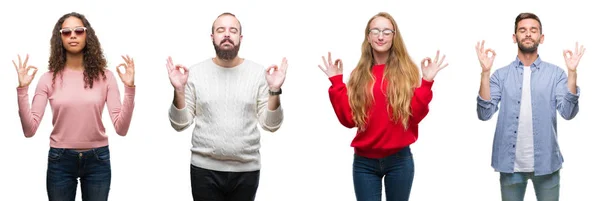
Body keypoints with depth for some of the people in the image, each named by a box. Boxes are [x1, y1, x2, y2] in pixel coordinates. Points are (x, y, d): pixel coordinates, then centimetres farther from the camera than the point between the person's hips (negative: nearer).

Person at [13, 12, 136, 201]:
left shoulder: (104, 76, -3)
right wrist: (22, 89, -17)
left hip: (97, 159, 0)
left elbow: (121, 128, -9)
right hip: (60, 160, 0)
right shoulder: (49, 79, -3)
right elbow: (29, 130, -9)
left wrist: (129, 88, -18)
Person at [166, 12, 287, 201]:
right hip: (205, 169, 0)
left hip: (246, 170, 1)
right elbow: (180, 124, 0)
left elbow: (271, 125, -1)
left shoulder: (258, 72, 0)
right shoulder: (195, 72, 0)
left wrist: (274, 91, -15)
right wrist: (179, 90, -14)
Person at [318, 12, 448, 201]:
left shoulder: (407, 70, 1)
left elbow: (415, 115, -7)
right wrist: (336, 82, -4)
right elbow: (349, 119, -2)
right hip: (364, 161, 1)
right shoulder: (359, 74, 5)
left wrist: (426, 82, -16)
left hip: (399, 159, -1)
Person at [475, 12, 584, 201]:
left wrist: (572, 72, -19)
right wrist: (485, 72, -17)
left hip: (545, 162, 0)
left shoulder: (555, 73, 1)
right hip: (510, 163, 0)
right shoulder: (501, 75, 2)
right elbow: (484, 114, -9)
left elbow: (568, 112, -10)